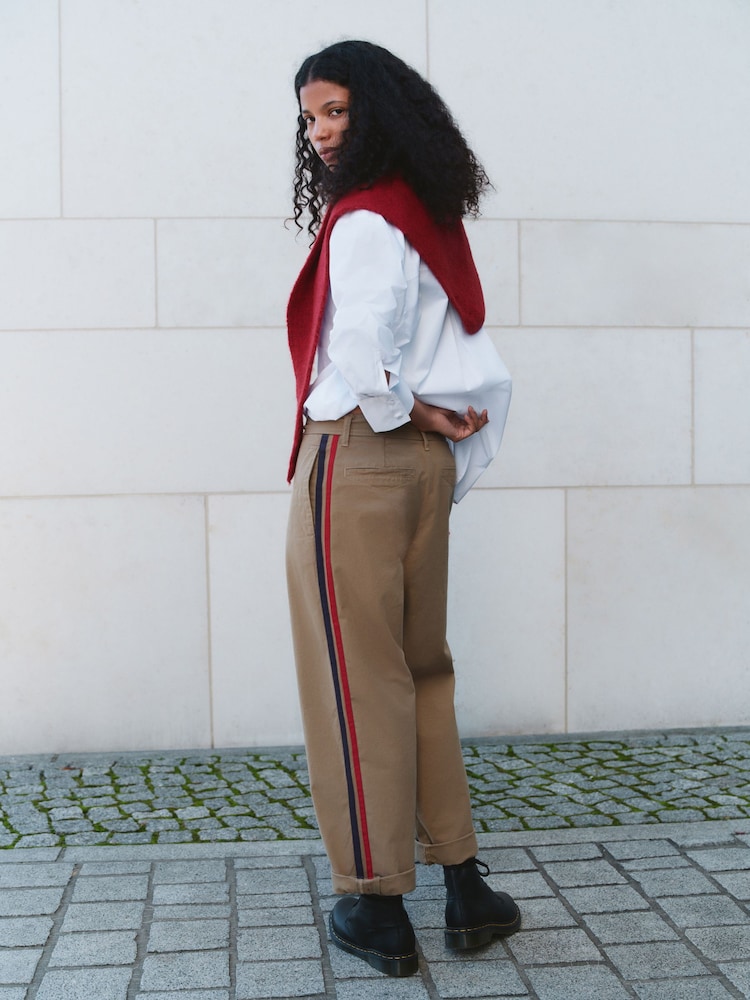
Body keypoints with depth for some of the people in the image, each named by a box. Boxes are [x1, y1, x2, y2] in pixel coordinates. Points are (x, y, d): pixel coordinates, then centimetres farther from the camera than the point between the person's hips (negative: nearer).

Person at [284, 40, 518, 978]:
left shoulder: (362, 221, -12)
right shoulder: (435, 220, 14)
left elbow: (359, 362, -26)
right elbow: (486, 380, 12)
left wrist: (406, 410, -8)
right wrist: (446, 439, 12)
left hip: (355, 462, -9)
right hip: (426, 468, 9)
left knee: (356, 679, 1)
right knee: (424, 669, 15)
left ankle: (376, 905, 11)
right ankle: (464, 883, 21)